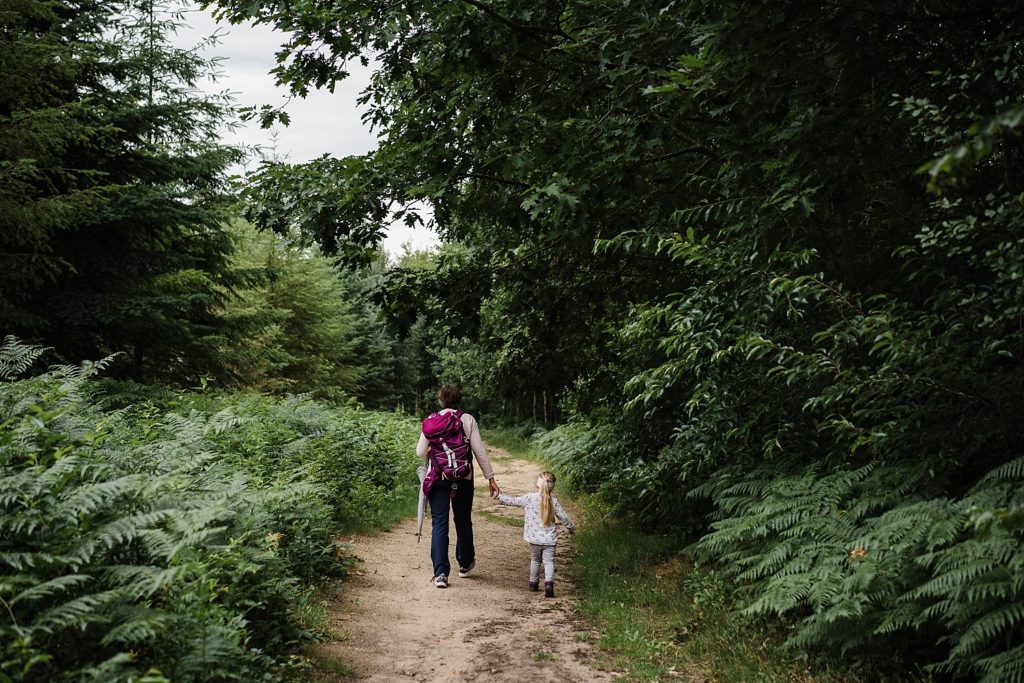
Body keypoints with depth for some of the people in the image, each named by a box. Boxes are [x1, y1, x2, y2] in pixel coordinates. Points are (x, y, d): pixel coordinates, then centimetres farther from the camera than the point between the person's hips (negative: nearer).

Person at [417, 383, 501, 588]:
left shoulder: (431, 420, -1)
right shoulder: (468, 420, -4)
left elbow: (420, 452, 1)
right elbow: (480, 451, -5)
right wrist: (490, 478, 1)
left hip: (437, 479, 0)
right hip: (463, 479, 0)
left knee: (439, 524, 2)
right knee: (463, 521, 17)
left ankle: (440, 573, -7)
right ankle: (465, 564, 35)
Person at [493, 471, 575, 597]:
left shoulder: (529, 498, -8)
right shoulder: (553, 501, -4)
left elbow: (512, 501, 0)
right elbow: (563, 517, 2)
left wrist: (499, 496, 13)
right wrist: (571, 528, 19)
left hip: (534, 538, 1)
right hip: (549, 538, -1)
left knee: (535, 560, 19)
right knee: (549, 561, 1)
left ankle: (533, 583, 28)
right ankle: (549, 582, -19)